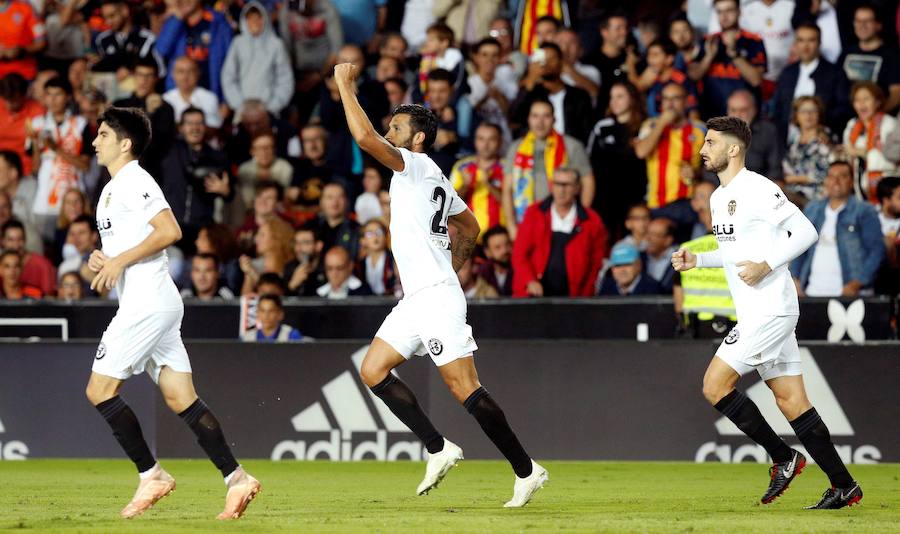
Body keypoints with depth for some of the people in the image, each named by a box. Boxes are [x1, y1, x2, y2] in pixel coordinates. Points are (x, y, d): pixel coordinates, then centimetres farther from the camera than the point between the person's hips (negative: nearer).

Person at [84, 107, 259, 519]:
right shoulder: (111, 190, 21)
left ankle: (151, 475, -4)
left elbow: (169, 231, -21)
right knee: (181, 399, 4)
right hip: (152, 304, 10)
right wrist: (101, 260, 10)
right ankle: (235, 477, -3)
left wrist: (120, 260, -19)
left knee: (99, 390, -7)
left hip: (147, 302, -10)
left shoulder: (135, 182, -10)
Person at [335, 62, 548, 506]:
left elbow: (364, 136, -23)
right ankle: (439, 449, 3)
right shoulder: (434, 179, 19)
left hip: (436, 296, -10)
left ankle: (526, 469, -7)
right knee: (372, 370, 6)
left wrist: (345, 86, -12)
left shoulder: (416, 165, -9)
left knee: (464, 388, -10)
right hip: (417, 299, 10)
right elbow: (470, 228, 31)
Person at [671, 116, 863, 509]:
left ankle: (783, 458, -1)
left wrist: (766, 265, -23)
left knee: (715, 386, -10)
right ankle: (844, 486, 8)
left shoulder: (756, 189, -12)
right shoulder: (719, 197, 17)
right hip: (757, 313, 10)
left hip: (770, 310, -10)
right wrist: (696, 260, 13)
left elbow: (805, 231, -15)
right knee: (791, 400, 7)